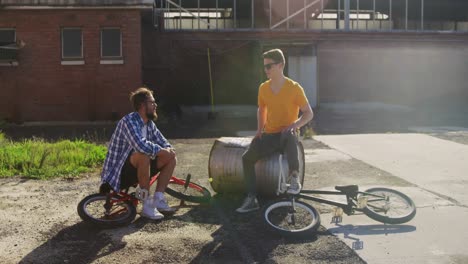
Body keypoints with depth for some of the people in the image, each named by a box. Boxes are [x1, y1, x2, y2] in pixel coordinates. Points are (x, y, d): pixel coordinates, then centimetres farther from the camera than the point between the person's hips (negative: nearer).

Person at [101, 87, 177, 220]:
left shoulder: (149, 124, 6)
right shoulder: (129, 121, -22)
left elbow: (163, 143, 10)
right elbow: (141, 145, -38)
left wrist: (168, 150, -14)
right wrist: (162, 151, -23)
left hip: (138, 169, 9)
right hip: (118, 173, -9)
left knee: (171, 157, 2)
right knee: (144, 155, -37)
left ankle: (158, 200, -1)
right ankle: (147, 205, -27)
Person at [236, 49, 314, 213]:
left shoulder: (294, 88, -11)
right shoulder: (263, 88, 3)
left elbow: (309, 113, -7)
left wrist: (295, 124, -25)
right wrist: (260, 129, 5)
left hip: (286, 135, -4)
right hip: (269, 135, 4)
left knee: (289, 134, -42)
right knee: (247, 157, -17)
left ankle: (294, 177, -35)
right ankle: (251, 198, -9)